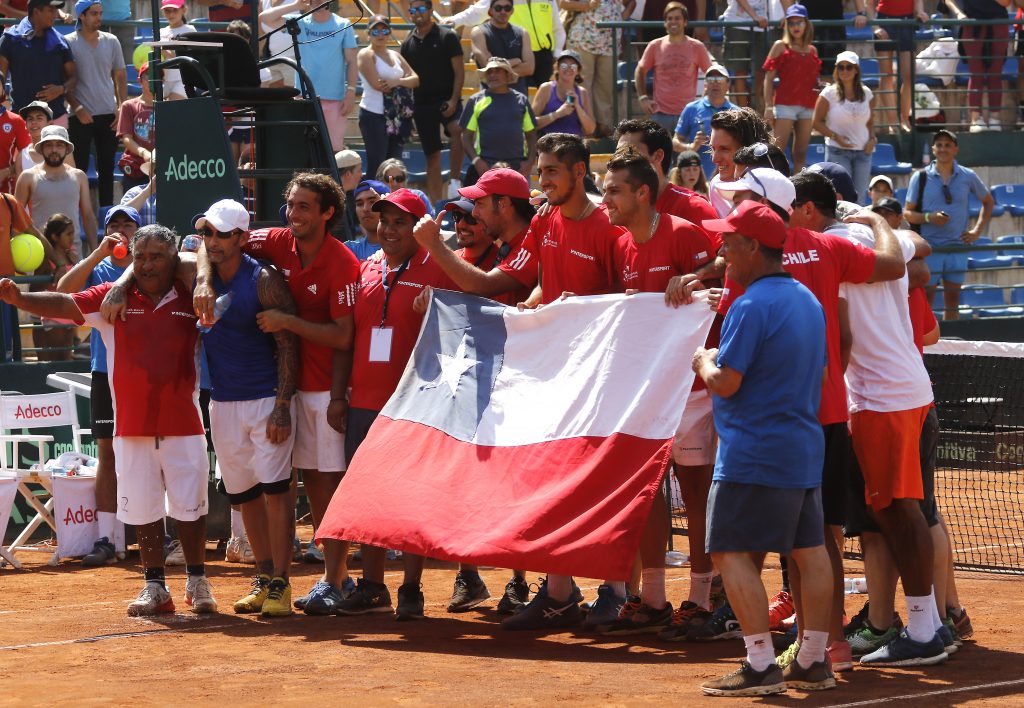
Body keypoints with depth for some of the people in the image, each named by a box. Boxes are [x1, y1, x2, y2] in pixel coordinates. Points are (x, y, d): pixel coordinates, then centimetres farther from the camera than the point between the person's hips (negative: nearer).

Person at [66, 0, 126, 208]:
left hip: (108, 114, 3)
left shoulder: (111, 41, 7)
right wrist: (77, 108, -13)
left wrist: (122, 110, 1)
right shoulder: (68, 43, -3)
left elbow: (120, 77, 11)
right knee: (79, 167, -4)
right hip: (81, 116, -3)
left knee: (107, 168, 7)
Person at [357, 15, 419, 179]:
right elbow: (377, 84, -17)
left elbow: (415, 79, 7)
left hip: (396, 117, 7)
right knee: (376, 165, -10)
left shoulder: (395, 55, 17)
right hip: (374, 115, -7)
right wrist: (404, 82, -3)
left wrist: (397, 81, -14)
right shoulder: (366, 55, -3)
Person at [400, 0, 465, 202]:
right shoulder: (408, 44, 11)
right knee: (432, 156, 7)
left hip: (445, 100, -4)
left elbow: (459, 71, -6)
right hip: (422, 104, 4)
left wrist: (454, 100, -16)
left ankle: (455, 179, -23)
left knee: (457, 130, -34)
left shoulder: (447, 37, -2)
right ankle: (435, 205, 11)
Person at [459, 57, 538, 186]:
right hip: (484, 166, -2)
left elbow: (531, 135, 13)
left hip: (517, 166, 2)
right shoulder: (476, 101, 6)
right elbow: (466, 136, 5)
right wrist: (476, 160, -10)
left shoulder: (521, 100, 11)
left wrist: (530, 162, -1)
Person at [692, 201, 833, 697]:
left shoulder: (751, 306, -15)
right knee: (809, 551, 9)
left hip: (754, 454, -9)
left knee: (733, 553, -7)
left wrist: (702, 362, 4)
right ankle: (813, 662, 12)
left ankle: (761, 666, -12)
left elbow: (725, 383, -17)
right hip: (806, 450, 9)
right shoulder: (808, 300, 13)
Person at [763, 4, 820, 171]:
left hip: (808, 105, 5)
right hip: (785, 104, -5)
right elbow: (769, 78, -1)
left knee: (801, 154, 5)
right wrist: (768, 106, -10)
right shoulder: (780, 46, 4)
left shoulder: (812, 50, 16)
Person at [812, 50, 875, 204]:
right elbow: (817, 122, -2)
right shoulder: (829, 93, -3)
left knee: (859, 197, 4)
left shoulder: (866, 94, 8)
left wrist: (872, 138, 0)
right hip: (837, 151, -4)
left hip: (862, 151, 4)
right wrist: (836, 136, -15)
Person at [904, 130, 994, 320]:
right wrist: (929, 218, -18)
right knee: (925, 299, -7)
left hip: (957, 247, 3)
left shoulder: (968, 176, 4)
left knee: (952, 300, 7)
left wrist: (978, 230, 9)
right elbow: (907, 213, 0)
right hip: (929, 247, -3)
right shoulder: (921, 177, -1)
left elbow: (988, 202, 19)